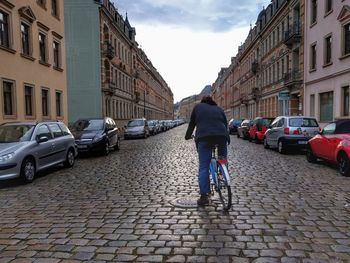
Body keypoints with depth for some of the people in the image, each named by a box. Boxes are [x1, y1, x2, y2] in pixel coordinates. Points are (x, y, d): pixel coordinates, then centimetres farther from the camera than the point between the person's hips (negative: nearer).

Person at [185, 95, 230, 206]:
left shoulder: (198, 107, 22)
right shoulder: (219, 109, 26)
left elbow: (192, 123, 25)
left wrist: (188, 136, 38)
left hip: (204, 138, -2)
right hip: (221, 136, 2)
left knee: (203, 168, 0)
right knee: (223, 160, 27)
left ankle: (204, 196, -2)